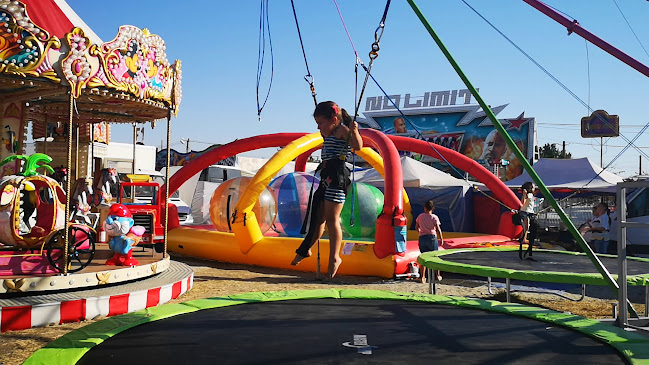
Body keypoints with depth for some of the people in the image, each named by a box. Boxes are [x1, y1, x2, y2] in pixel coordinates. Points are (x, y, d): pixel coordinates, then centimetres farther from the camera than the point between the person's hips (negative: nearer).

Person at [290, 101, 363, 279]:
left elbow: (358, 146, -21)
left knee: (331, 219, -6)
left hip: (337, 176, -9)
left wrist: (354, 131, -37)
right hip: (327, 177, 9)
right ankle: (305, 250, 24)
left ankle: (334, 257, 4)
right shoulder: (330, 134, 21)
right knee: (319, 218, 15)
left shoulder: (342, 130, -7)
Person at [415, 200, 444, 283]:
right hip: (432, 237, -2)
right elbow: (438, 229, -11)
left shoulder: (420, 216, 2)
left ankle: (423, 277, 5)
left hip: (422, 238, 2)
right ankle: (438, 276, 23)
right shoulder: (434, 217, -7)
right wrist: (441, 239, 1)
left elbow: (416, 227, 10)